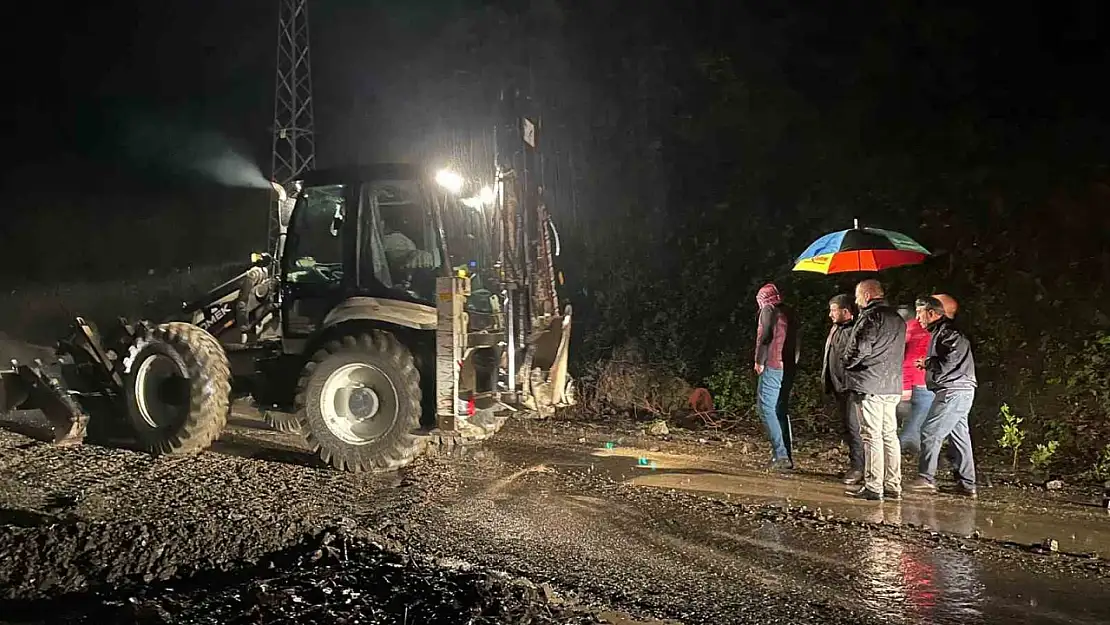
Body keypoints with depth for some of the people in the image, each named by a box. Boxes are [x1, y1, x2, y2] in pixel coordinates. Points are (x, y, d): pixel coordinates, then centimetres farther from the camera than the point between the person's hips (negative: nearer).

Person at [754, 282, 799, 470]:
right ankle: (787, 456, 11)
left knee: (766, 407, -7)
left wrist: (759, 361, -7)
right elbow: (796, 340, 16)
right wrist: (793, 361, 14)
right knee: (781, 410, 12)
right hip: (789, 368, 8)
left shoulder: (768, 310, -2)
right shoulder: (788, 313, 20)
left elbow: (764, 336, -12)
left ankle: (780, 454, -15)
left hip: (773, 366, -8)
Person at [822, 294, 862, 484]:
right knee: (846, 426, 14)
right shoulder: (835, 329, 17)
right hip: (837, 386, 10)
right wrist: (825, 379, 20)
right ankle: (854, 465, 22)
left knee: (853, 426, -8)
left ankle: (858, 467, -3)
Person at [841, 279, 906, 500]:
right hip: (892, 385, 8)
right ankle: (893, 486, 14)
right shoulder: (898, 320, 17)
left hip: (868, 385, -8)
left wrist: (847, 364, 1)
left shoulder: (870, 317, -11)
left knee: (872, 435, -5)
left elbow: (859, 349, -17)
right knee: (890, 435, 11)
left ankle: (873, 487, -4)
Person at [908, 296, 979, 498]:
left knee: (930, 432, -8)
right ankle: (966, 484, 12)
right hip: (959, 391, 10)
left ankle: (926, 479, -5)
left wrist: (927, 363, -7)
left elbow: (950, 360, -22)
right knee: (959, 436, 10)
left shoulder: (946, 331, -12)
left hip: (954, 391, -10)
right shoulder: (940, 331, 21)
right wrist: (928, 364, 7)